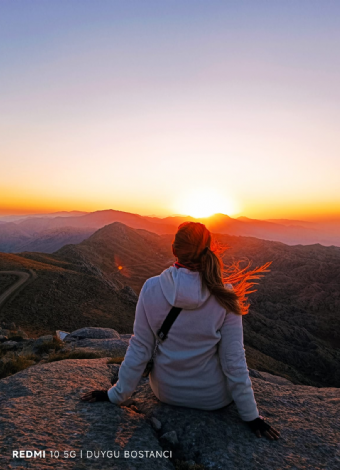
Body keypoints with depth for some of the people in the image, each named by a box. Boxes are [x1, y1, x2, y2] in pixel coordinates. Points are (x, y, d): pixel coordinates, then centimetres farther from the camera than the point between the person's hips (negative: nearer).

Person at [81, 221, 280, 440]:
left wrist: (117, 395, 3)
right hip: (213, 398, -1)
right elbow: (234, 360, -17)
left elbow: (138, 350, -13)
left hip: (166, 392, 2)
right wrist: (251, 416, -2)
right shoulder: (223, 295, -23)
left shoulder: (151, 289, -20)